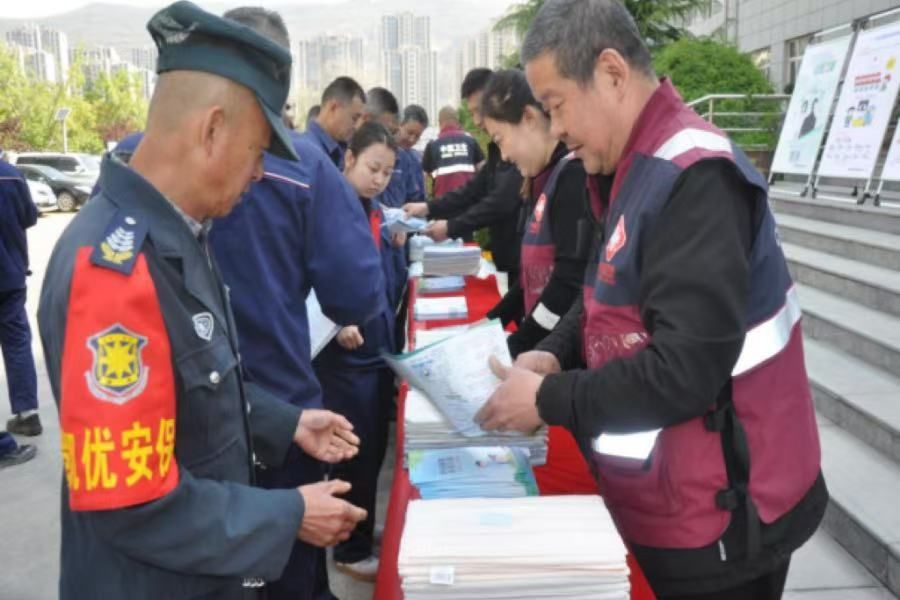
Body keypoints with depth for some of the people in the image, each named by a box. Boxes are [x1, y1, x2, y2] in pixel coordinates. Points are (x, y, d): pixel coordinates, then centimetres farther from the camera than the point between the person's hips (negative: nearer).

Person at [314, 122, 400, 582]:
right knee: (354, 454, 3)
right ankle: (351, 550, 20)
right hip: (343, 353, -8)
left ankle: (363, 532, 35)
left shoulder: (376, 213, 11)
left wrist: (396, 244, 6)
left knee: (374, 450, 17)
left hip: (378, 346, 8)